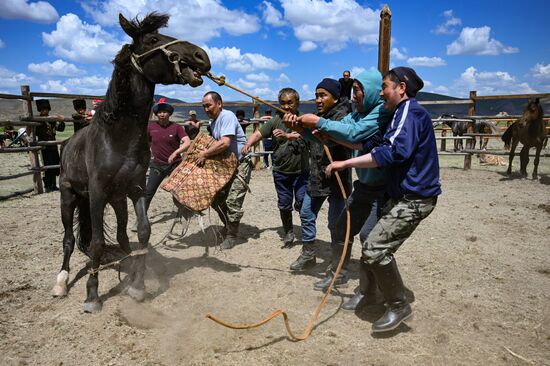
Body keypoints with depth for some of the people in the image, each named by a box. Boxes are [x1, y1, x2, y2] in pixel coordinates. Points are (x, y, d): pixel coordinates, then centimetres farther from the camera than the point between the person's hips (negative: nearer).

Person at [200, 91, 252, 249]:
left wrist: (205, 154, -20)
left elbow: (225, 143, -28)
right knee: (216, 198, 9)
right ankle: (228, 226, 30)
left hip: (240, 165, -9)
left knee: (233, 201, -9)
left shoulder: (227, 116, -17)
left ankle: (231, 235, 8)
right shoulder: (213, 123, 13)